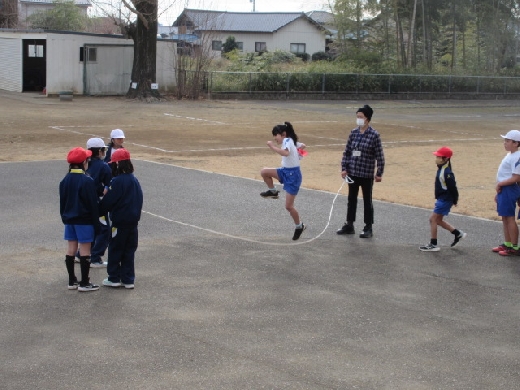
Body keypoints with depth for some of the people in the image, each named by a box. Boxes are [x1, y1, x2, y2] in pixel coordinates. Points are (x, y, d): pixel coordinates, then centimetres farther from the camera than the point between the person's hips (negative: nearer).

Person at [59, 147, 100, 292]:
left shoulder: (65, 180, 4)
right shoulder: (87, 181, -16)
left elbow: (62, 202, 11)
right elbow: (93, 203, -14)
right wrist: (95, 222, -6)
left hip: (69, 220, 7)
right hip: (84, 221, -7)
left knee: (71, 250, 11)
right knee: (85, 251, -1)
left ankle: (72, 281, 17)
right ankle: (84, 283, 2)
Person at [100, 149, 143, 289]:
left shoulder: (118, 181, -17)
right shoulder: (134, 180, 6)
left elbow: (108, 201, -16)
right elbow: (139, 199, 12)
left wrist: (100, 210, 0)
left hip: (120, 222, -7)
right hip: (133, 221, 7)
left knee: (115, 250, 6)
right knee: (129, 251, 12)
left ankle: (114, 278, 12)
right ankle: (128, 279, 14)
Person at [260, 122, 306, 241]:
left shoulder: (287, 140, -17)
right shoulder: (290, 141, 9)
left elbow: (285, 153, -39)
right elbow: (303, 145, 27)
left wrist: (273, 146, -33)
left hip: (293, 174, -9)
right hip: (285, 171, 9)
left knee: (288, 206, -3)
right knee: (264, 172, -6)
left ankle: (299, 226, 16)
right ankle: (273, 191, 16)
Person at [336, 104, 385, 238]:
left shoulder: (374, 135, -11)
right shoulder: (353, 133, 3)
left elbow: (379, 156, -9)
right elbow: (347, 152, 8)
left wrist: (379, 173, -9)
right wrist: (344, 168, 3)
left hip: (367, 174, -5)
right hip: (352, 173, 5)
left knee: (367, 201, 7)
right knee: (351, 199, 13)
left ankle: (368, 228, 16)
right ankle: (349, 225, 25)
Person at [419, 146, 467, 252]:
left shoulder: (447, 172, -23)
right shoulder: (441, 169, 8)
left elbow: (452, 187, -21)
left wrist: (454, 200, -12)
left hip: (445, 200, -10)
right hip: (441, 199, 10)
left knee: (433, 219, -6)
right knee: (438, 220, 17)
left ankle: (433, 245, 1)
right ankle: (458, 233, 27)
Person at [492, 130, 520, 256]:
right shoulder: (509, 155, 14)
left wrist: (500, 184, -17)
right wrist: (498, 192, 20)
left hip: (509, 190, -10)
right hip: (503, 190, 10)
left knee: (509, 218, -5)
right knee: (505, 217, 15)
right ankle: (507, 244, 24)